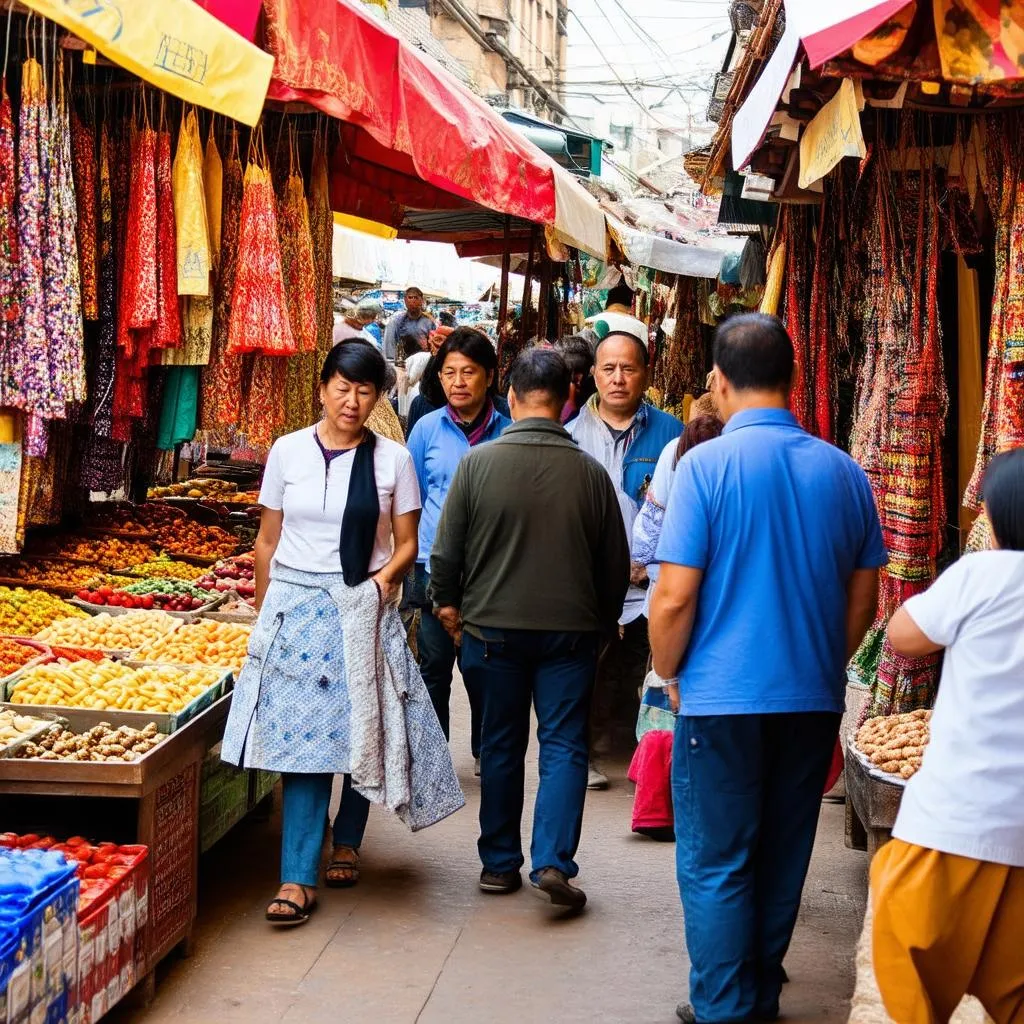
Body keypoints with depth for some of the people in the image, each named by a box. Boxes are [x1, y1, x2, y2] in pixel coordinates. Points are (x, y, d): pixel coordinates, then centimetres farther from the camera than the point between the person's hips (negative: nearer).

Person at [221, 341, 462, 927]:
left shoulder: (393, 460, 1)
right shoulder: (289, 452, 3)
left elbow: (406, 544, 5)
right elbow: (268, 541, 9)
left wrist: (384, 579, -13)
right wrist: (265, 614, 9)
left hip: (363, 611, 0)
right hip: (296, 606, 0)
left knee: (361, 731, 7)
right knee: (303, 739, -6)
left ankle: (346, 844, 31)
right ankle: (299, 878, -6)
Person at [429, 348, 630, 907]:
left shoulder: (478, 462, -9)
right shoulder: (590, 472, -5)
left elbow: (445, 551, -3)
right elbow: (616, 565, 4)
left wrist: (448, 602, 15)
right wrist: (601, 619, 21)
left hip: (493, 627, 0)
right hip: (570, 630, 0)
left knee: (501, 746, 11)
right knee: (564, 744, 5)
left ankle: (500, 864, 20)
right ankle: (553, 861, -6)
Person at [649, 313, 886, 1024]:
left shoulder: (707, 466, -13)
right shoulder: (845, 473, 2)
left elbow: (675, 597, -14)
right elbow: (863, 601, 8)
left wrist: (670, 674, 2)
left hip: (724, 699, -5)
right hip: (814, 699, 5)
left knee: (716, 865, 6)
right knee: (783, 861, 15)